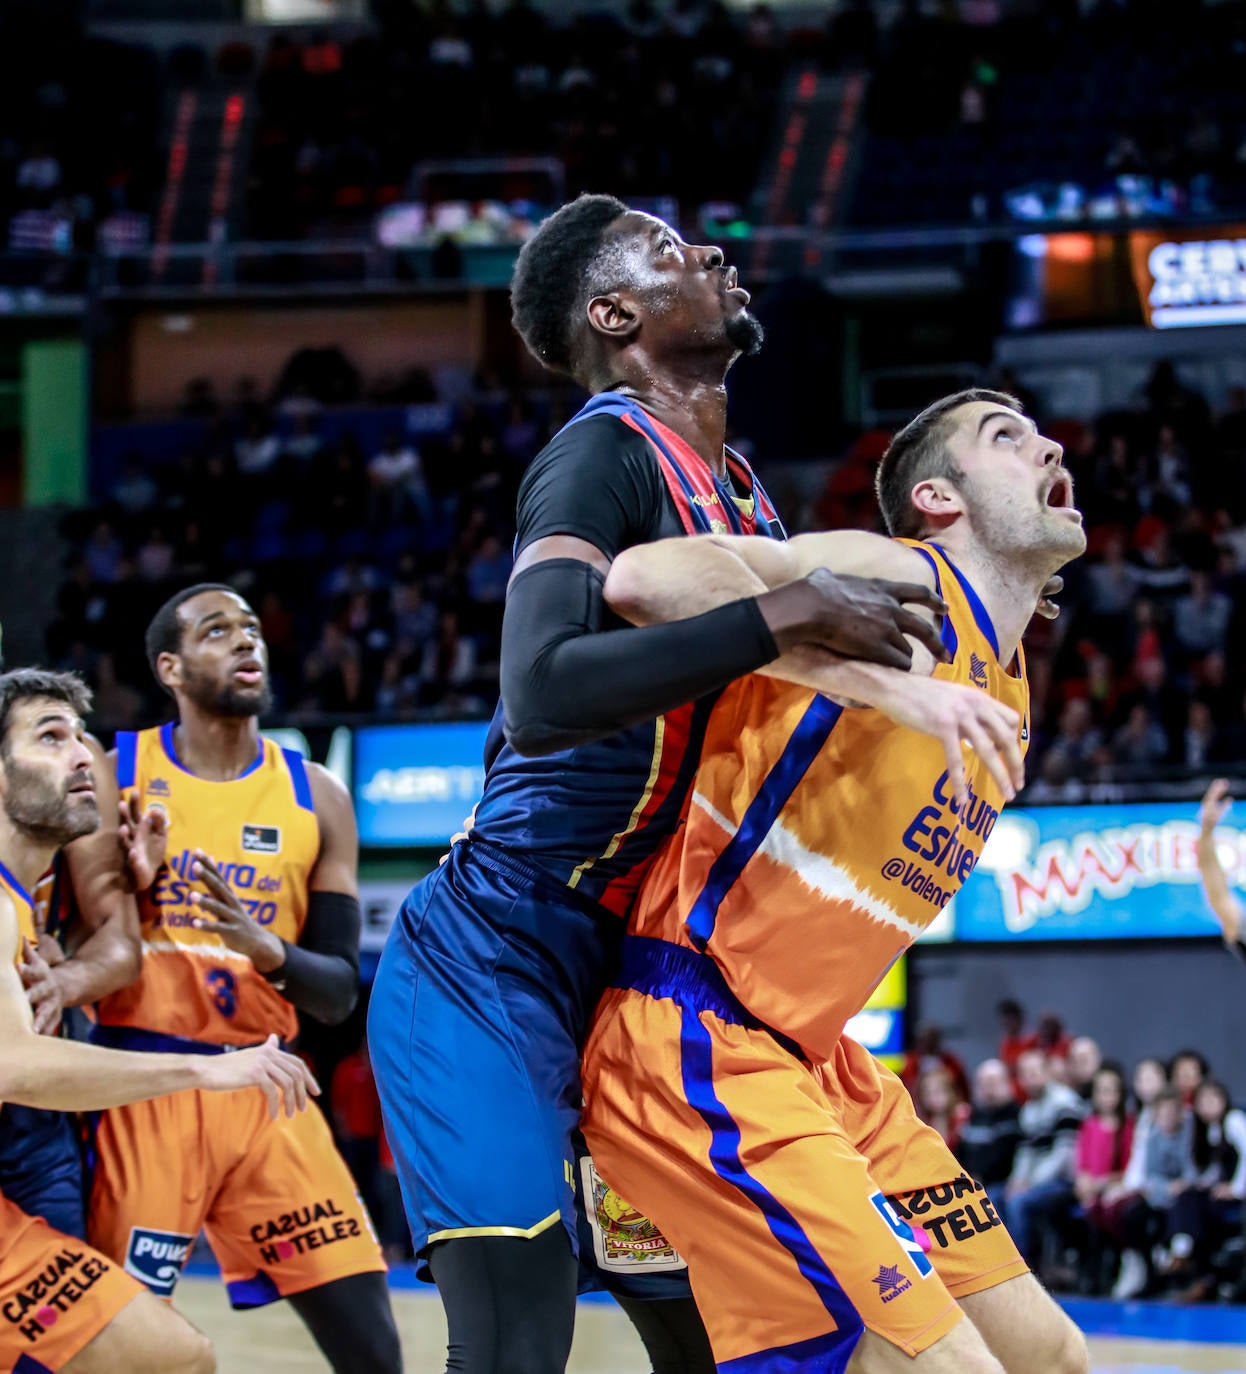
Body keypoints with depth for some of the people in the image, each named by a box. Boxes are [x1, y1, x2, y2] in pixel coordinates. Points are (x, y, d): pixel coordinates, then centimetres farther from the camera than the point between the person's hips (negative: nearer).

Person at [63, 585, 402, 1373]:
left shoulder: (316, 798, 7)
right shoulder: (114, 776, 0)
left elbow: (339, 993, 7)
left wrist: (269, 952, -14)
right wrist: (129, 885, -17)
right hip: (144, 1087, -3)